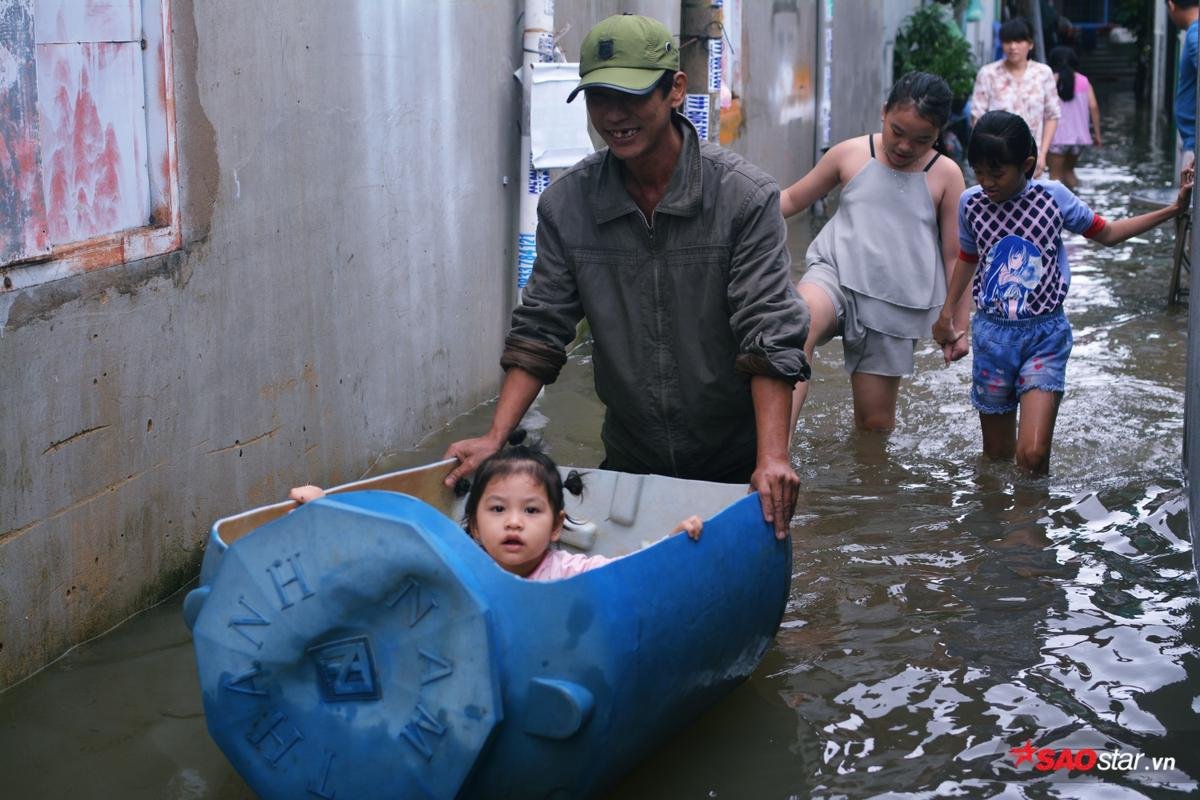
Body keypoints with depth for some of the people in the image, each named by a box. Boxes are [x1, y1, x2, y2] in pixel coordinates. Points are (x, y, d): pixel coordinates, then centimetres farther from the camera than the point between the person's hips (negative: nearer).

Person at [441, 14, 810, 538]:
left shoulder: (746, 196, -14)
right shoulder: (565, 203, -4)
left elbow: (770, 335, -18)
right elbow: (539, 330, -2)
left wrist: (772, 457, -29)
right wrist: (494, 438, -13)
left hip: (735, 466, -2)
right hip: (628, 463, 3)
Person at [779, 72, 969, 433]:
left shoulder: (945, 175, 4)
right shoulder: (850, 155, 5)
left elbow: (954, 256, 8)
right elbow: (792, 199, 14)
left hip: (894, 306, 2)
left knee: (875, 420, 5)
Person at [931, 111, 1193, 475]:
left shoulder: (1053, 196, -5)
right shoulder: (971, 202, -1)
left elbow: (1107, 233, 9)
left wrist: (1173, 209, 4)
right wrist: (947, 312, 19)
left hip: (1045, 334, -2)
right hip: (991, 334, 2)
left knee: (1032, 453, -16)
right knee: (996, 455, 9)